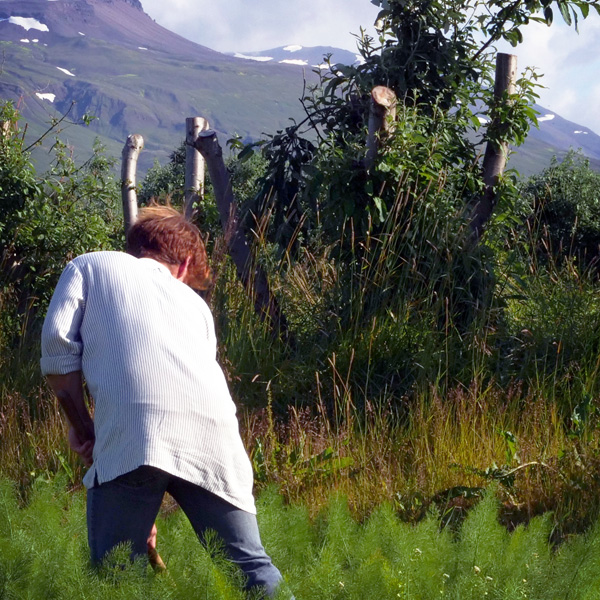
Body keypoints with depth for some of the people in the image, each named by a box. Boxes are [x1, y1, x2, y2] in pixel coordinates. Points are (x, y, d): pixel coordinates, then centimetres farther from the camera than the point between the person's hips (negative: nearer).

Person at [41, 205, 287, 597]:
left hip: (131, 428, -3)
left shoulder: (90, 266, 24)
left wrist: (80, 423, 18)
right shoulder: (194, 302, 34)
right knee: (250, 566, 11)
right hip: (213, 432, 3)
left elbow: (58, 343, 7)